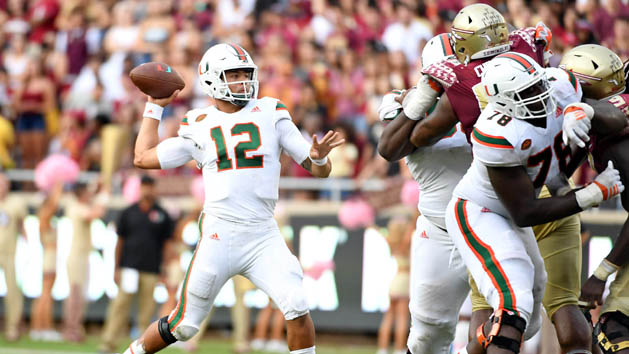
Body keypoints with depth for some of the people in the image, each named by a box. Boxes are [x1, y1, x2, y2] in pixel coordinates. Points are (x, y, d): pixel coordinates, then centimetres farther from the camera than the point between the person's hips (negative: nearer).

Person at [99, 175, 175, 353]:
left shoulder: (162, 215, 7)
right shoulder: (129, 212, 9)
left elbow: (167, 243, 10)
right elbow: (120, 241, 12)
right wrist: (116, 268, 8)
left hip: (151, 270, 0)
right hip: (129, 266, 0)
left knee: (147, 310, -1)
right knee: (120, 304, -8)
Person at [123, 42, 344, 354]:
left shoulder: (270, 114, 7)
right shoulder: (198, 126, 8)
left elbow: (320, 171, 7)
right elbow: (143, 158, 17)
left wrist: (318, 157, -17)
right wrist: (154, 107, 20)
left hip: (264, 237, 1)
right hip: (218, 234, -1)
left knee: (297, 309, -18)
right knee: (183, 326, 4)